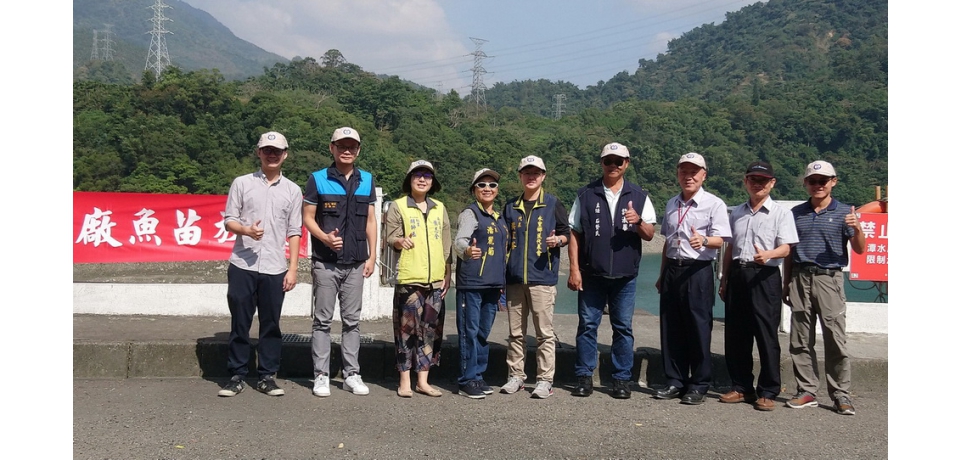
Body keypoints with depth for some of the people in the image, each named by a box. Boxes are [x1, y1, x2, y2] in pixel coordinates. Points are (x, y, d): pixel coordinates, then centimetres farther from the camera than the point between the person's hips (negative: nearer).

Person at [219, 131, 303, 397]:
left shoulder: (292, 190, 9)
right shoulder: (242, 183, 6)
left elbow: (294, 233, 7)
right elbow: (228, 220, 4)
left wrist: (292, 269, 1)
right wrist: (246, 230, -17)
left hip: (275, 268, 1)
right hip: (242, 266, -1)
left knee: (271, 325, 5)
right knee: (240, 323, 4)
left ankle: (266, 377, 15)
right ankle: (236, 376, 13)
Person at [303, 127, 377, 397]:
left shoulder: (367, 181, 9)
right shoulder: (318, 179, 0)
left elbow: (371, 220, 11)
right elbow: (308, 217, -1)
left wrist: (372, 256, 5)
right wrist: (325, 238, -19)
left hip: (356, 263, 3)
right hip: (326, 263, -2)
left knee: (352, 321, 8)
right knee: (323, 320, 2)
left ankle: (352, 375, 14)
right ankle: (321, 376, 8)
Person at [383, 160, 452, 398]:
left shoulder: (439, 208, 16)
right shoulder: (398, 206, 4)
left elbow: (446, 245, 17)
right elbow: (390, 238, -3)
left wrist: (447, 275, 12)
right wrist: (399, 241, -25)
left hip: (435, 280, 4)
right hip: (408, 279, -4)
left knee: (432, 331, 6)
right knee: (407, 329, -4)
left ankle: (423, 381, 15)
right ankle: (405, 381, 6)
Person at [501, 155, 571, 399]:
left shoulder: (553, 204, 4)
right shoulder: (511, 207, 14)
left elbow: (566, 232, 7)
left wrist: (557, 240, -15)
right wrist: (502, 271, 10)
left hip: (542, 278, -4)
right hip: (514, 278, 4)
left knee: (544, 332, -3)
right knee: (515, 332, 9)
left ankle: (545, 380, 3)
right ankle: (516, 376, 18)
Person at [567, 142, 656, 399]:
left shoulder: (638, 196, 6)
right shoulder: (586, 195, 5)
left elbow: (649, 234, 5)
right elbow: (575, 233, 4)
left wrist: (638, 222, -18)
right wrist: (574, 269, -3)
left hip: (625, 276, 1)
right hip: (591, 274, 0)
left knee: (623, 328, 6)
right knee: (587, 325, 4)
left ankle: (622, 378, 14)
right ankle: (584, 377, 12)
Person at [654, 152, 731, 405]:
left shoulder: (714, 204, -3)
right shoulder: (672, 204, 15)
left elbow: (719, 240, -13)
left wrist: (704, 240, -35)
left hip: (698, 272, -6)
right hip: (672, 269, 6)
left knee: (698, 328, -3)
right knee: (671, 329, 7)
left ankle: (699, 385, 7)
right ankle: (675, 381, 17)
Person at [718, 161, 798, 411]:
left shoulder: (780, 213, 1)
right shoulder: (737, 213, 17)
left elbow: (785, 248, -7)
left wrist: (767, 254, -28)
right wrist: (724, 280, 16)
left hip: (764, 276, -5)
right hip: (737, 274, 5)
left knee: (766, 334, -4)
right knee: (735, 334, 7)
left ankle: (767, 392, 5)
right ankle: (741, 387, 18)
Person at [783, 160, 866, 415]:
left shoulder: (843, 213, 3)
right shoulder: (796, 213, 12)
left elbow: (859, 249, -4)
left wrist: (857, 228, -24)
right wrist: (786, 284, 15)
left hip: (829, 279, -3)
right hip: (800, 279, 3)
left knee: (836, 339, -3)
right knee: (800, 340, 5)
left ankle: (840, 394, 4)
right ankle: (807, 391, 14)